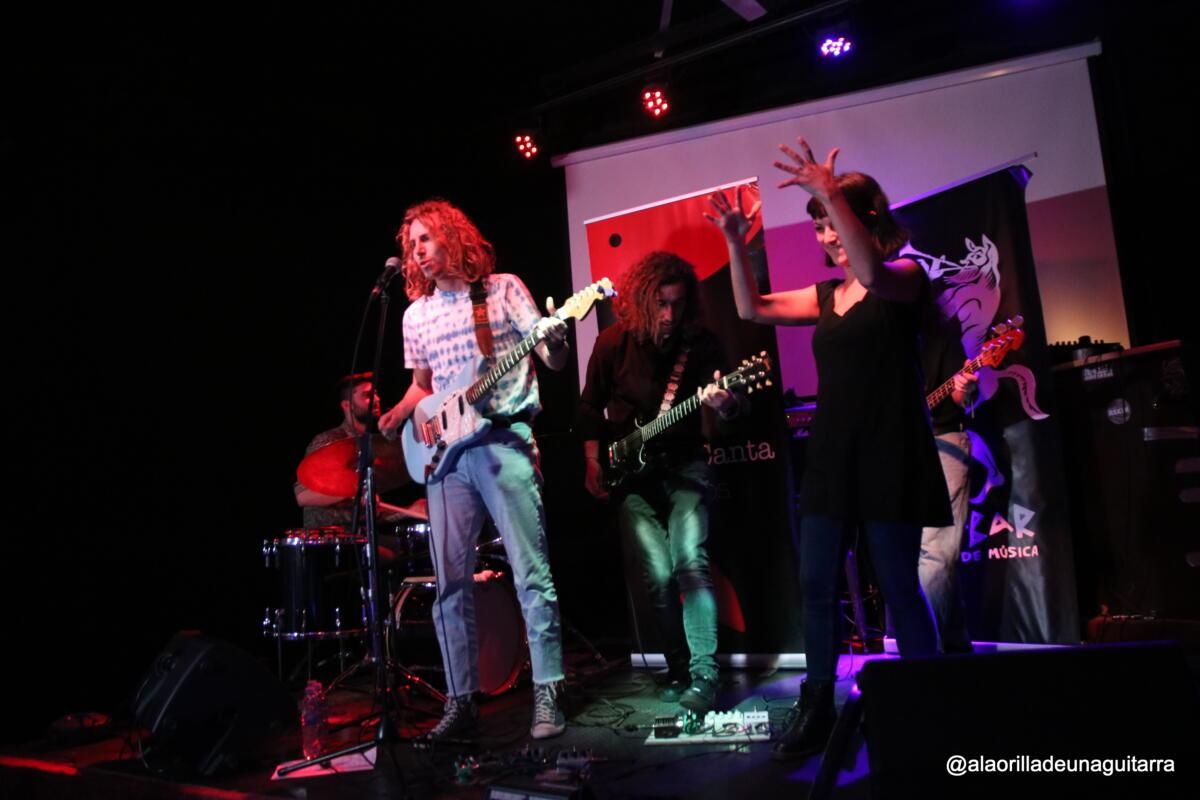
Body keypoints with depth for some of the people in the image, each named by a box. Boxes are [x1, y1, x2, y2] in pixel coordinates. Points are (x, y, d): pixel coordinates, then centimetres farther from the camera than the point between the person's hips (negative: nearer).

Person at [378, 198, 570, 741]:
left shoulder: (503, 288, 4)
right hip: (445, 454, 5)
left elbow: (553, 362, 0)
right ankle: (461, 701, 14)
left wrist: (554, 341, -22)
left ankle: (548, 696, 3)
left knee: (532, 574, -6)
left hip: (505, 443, -5)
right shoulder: (415, 314, 17)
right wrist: (394, 416, 6)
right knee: (451, 583, 4)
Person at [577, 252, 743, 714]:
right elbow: (590, 405, 9)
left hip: (684, 466, 0)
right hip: (630, 473, 0)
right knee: (658, 574, -9)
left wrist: (723, 404, -33)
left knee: (690, 561, -19)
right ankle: (678, 670, 12)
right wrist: (593, 461, 3)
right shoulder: (614, 343, -3)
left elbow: (730, 406, -10)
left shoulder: (702, 344, -4)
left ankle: (703, 676, -11)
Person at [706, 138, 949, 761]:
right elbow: (751, 309, 9)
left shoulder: (906, 276, -2)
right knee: (816, 584, 5)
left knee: (898, 586, -1)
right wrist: (736, 242, -2)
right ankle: (817, 708, 17)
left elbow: (874, 276, -26)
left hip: (890, 453, -6)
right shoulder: (825, 296, 15)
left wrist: (831, 194, -32)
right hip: (830, 453, 6)